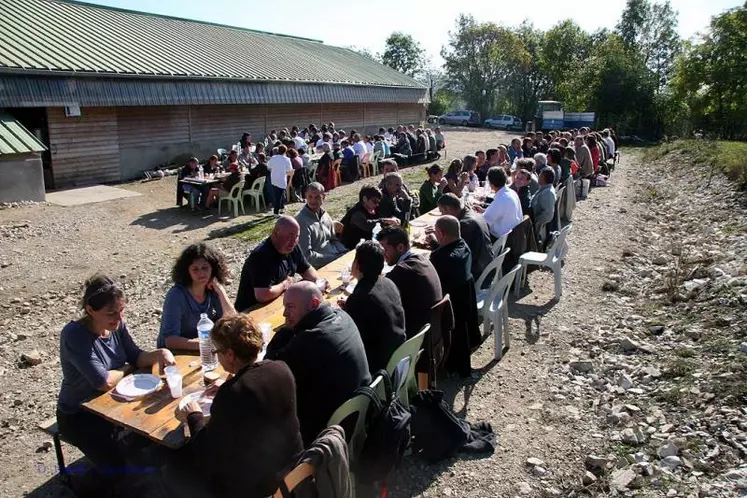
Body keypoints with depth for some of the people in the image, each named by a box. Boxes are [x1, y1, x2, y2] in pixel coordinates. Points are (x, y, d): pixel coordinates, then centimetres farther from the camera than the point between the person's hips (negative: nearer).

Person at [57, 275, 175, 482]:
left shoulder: (116, 325, -9)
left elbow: (136, 357, -2)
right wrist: (126, 369, -11)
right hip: (78, 416, -6)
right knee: (116, 469, -17)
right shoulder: (74, 335, -28)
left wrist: (160, 353, -23)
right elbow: (104, 382, -32)